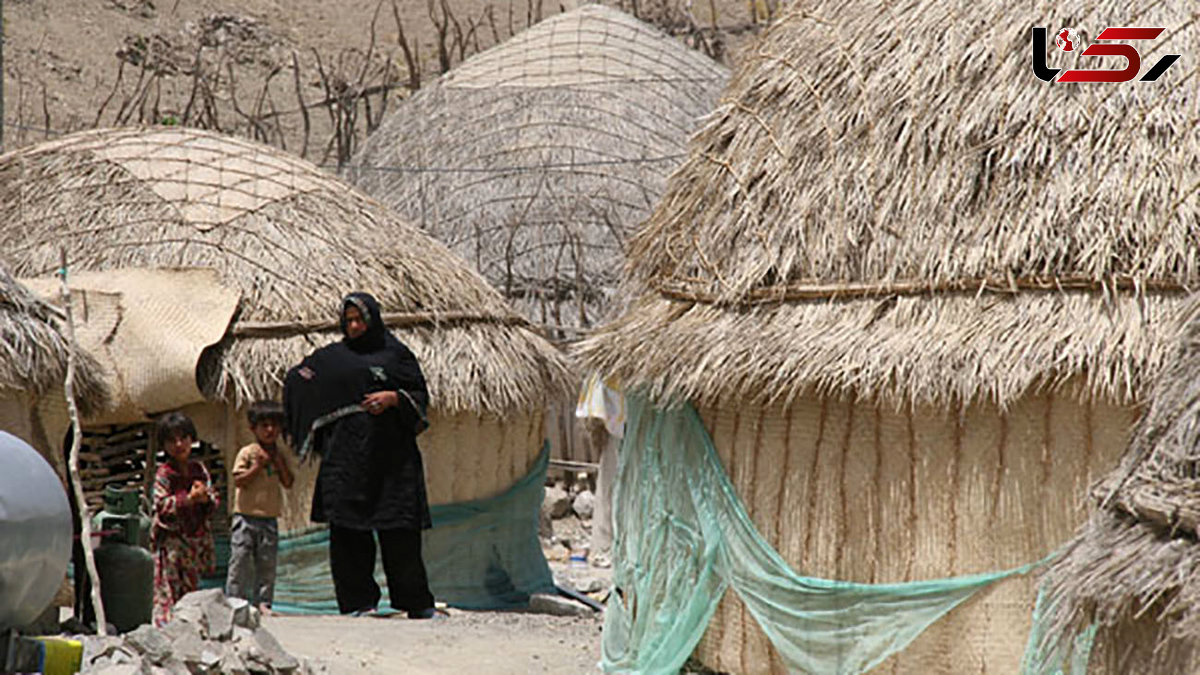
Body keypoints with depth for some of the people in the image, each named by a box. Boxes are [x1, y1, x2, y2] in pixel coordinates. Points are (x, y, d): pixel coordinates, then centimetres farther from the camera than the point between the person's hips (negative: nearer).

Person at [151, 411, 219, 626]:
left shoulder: (199, 470, 9)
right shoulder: (164, 474, -7)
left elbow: (214, 502, 10)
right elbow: (161, 505, -16)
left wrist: (206, 498, -13)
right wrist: (189, 499, -24)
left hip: (196, 535, 6)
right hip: (171, 538, -6)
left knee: (190, 588, 12)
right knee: (168, 591, -9)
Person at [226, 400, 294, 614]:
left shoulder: (279, 454, 11)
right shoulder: (247, 453, -4)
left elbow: (288, 482, 5)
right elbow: (239, 481, -11)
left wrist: (279, 463, -7)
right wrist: (258, 465, -17)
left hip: (269, 518, 4)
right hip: (246, 516, -4)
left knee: (267, 563, 5)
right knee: (240, 560, -5)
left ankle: (263, 602, 10)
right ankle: (234, 599, -1)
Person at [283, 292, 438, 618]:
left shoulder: (395, 353, 9)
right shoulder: (331, 357, 12)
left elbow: (420, 395, 8)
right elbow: (295, 381, 19)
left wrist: (394, 398, -13)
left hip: (390, 455, -2)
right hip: (346, 455, 2)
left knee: (399, 531, -3)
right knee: (348, 530, -3)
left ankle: (417, 604, 5)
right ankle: (360, 601, 1)